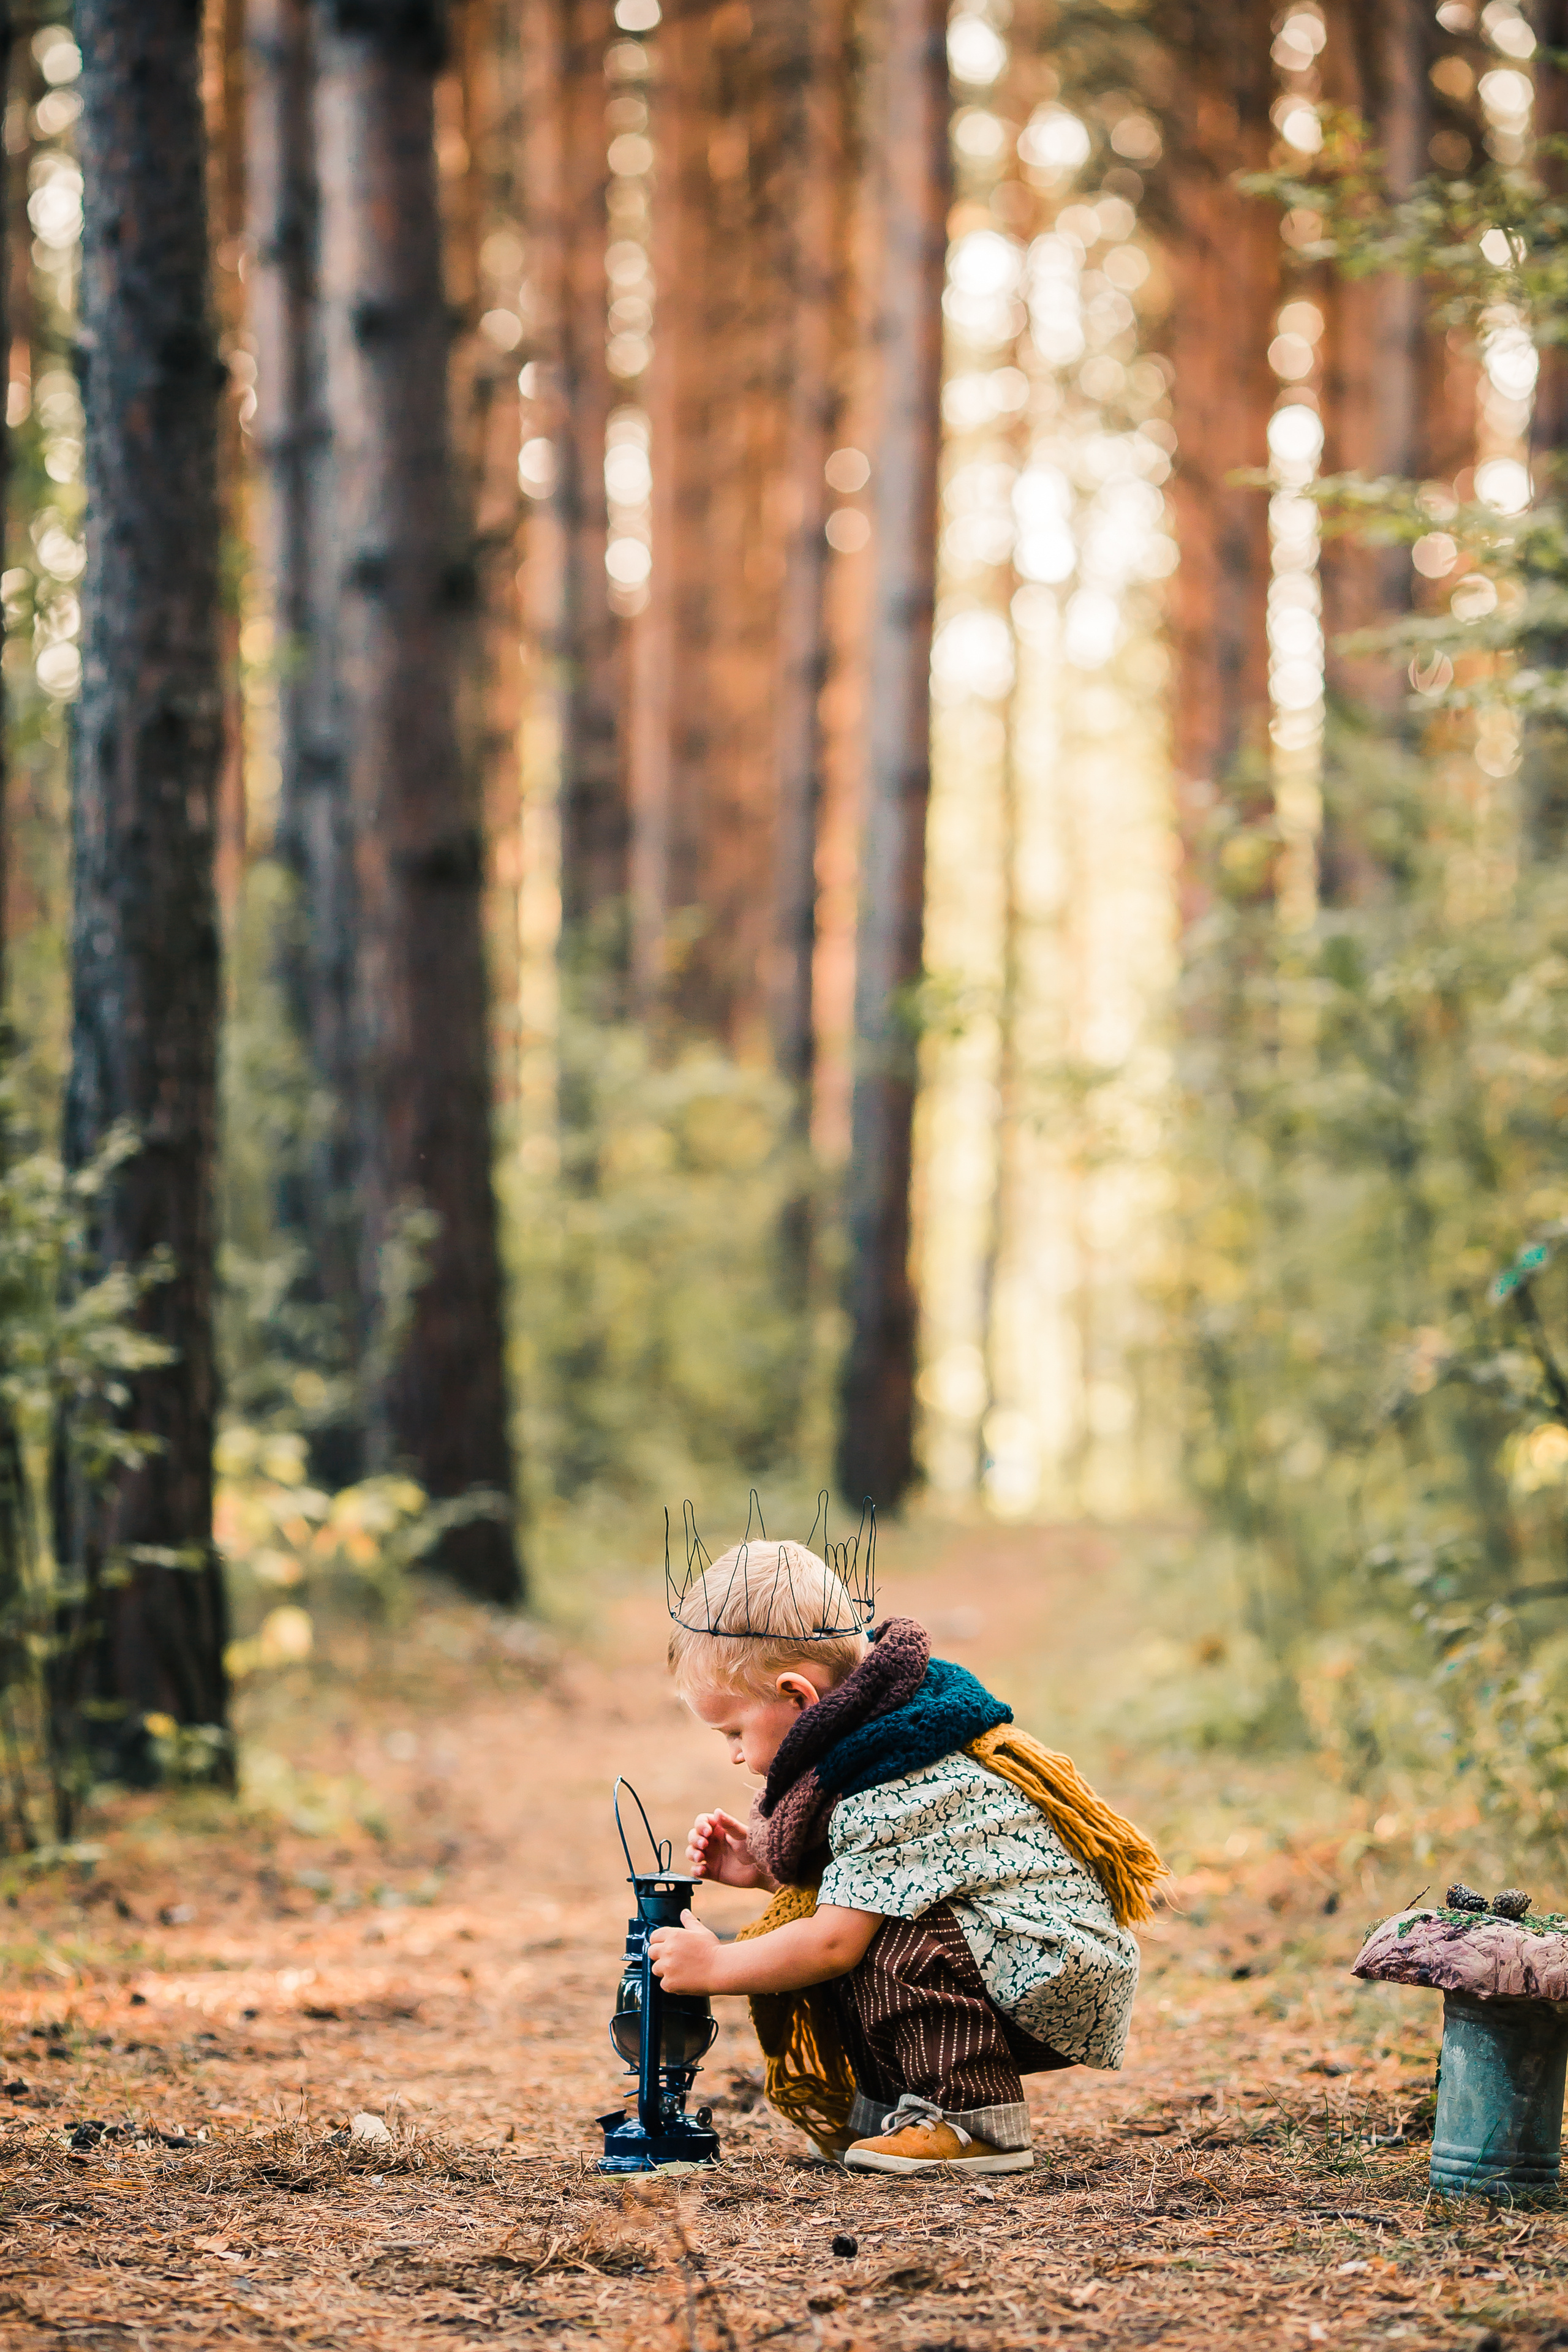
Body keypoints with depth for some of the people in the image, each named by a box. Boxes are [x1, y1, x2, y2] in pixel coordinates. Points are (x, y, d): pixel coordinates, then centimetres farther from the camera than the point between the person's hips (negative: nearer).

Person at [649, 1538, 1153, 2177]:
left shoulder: (895, 1792, -25)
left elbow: (835, 1943, -25)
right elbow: (852, 1870, 20)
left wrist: (715, 1968, -13)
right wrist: (760, 1865, 6)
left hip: (1061, 1980, -10)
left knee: (879, 1946, -28)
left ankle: (976, 2120, -16)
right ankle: (892, 2103, 14)